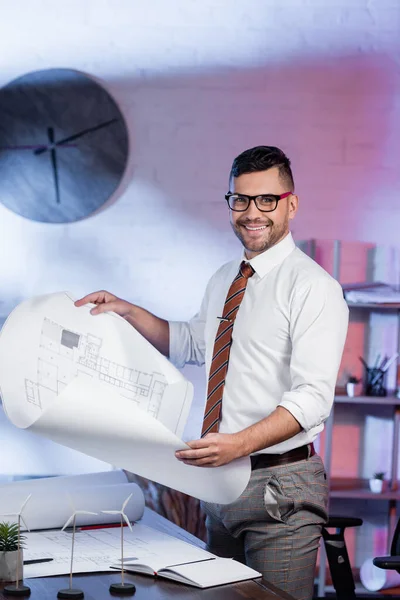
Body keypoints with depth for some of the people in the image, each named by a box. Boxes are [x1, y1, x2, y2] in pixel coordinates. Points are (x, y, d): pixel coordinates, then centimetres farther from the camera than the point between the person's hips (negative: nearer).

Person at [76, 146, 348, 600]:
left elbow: (312, 396, -22)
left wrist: (241, 444, -35)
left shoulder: (313, 286, -14)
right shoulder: (224, 280, 13)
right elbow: (189, 344, 27)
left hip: (280, 486, -8)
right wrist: (128, 312, 13)